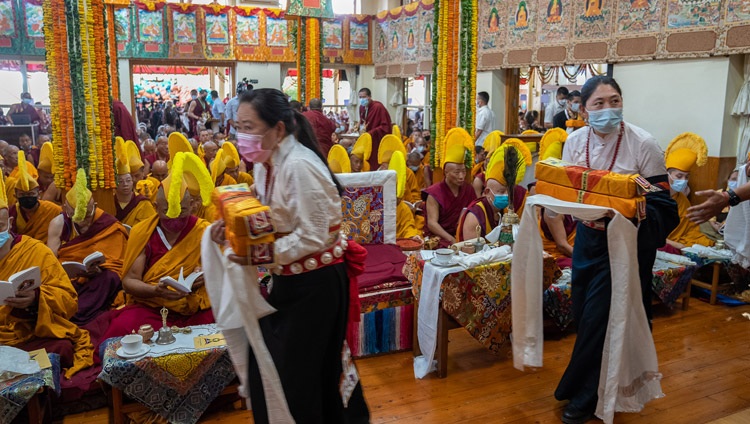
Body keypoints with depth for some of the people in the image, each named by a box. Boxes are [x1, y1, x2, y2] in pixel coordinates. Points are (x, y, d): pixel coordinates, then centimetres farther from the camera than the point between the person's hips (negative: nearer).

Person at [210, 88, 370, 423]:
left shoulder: (298, 166, -24)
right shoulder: (266, 163, 4)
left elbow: (313, 238, -25)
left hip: (315, 282, -9)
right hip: (290, 279, 9)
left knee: (299, 372, 5)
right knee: (268, 363, 19)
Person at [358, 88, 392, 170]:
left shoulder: (378, 107, -16)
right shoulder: (362, 107, 7)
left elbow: (385, 127, -18)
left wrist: (369, 133, -23)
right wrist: (361, 127, -1)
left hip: (378, 142, -7)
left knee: (376, 167, -8)